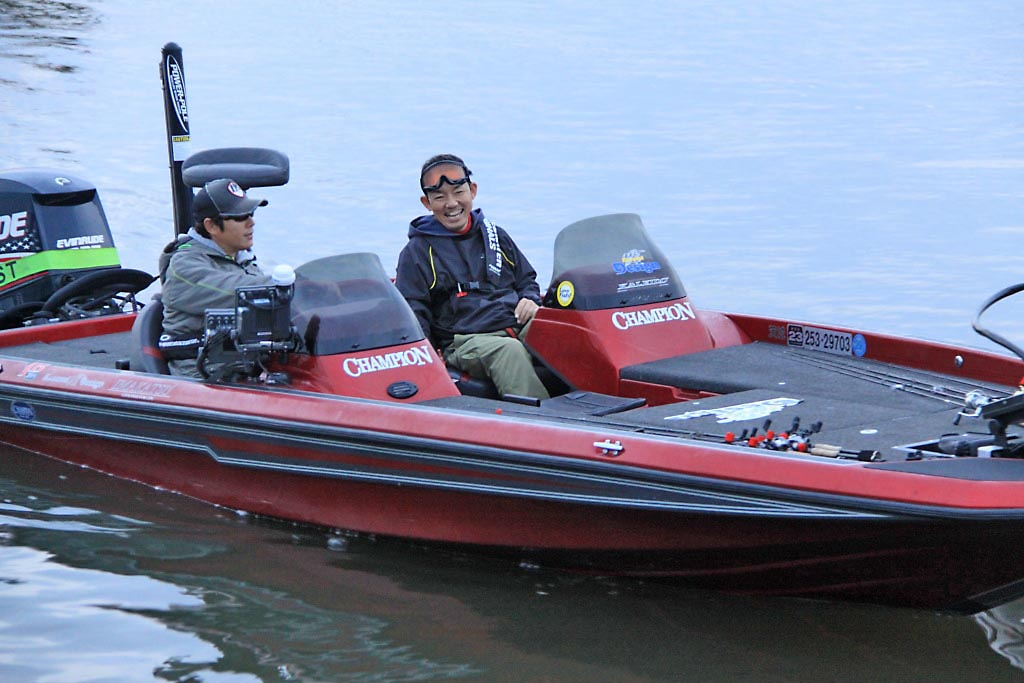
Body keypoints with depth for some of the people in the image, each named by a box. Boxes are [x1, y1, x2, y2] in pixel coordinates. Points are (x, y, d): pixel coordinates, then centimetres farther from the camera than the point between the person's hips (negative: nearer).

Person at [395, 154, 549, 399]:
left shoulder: (495, 236, 22)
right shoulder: (417, 252, 9)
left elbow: (526, 278, 30)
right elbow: (411, 313, 4)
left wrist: (530, 300, 6)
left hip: (519, 325, 4)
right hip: (466, 340, -4)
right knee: (509, 351, -38)